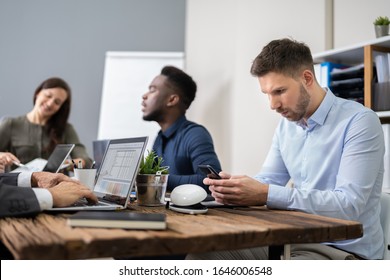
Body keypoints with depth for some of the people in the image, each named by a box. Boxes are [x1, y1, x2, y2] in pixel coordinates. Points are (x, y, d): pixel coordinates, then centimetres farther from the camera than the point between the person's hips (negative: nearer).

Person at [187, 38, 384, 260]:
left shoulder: (360, 121, -15)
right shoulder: (287, 124, 9)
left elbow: (348, 204, -24)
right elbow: (268, 181, 10)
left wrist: (266, 194, -30)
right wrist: (232, 187, -13)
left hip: (345, 250, -7)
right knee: (202, 254, -6)